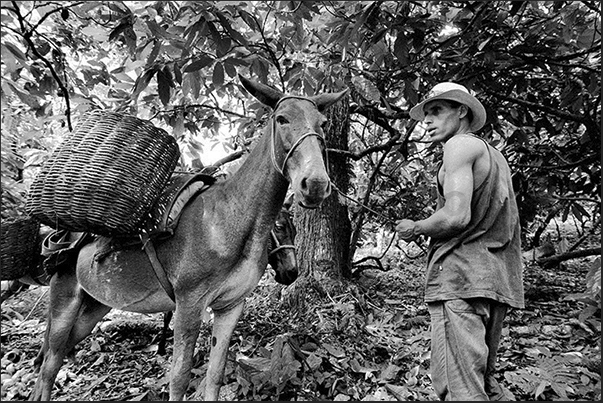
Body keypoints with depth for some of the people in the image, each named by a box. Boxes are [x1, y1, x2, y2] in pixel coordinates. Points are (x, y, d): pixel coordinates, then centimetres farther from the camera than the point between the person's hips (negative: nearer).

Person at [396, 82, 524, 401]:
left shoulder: (461, 144, -4)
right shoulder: (494, 156, 24)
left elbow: (457, 216, -19)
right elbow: (500, 225, 21)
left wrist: (414, 229, -3)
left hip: (462, 278, -10)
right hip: (499, 281, 10)